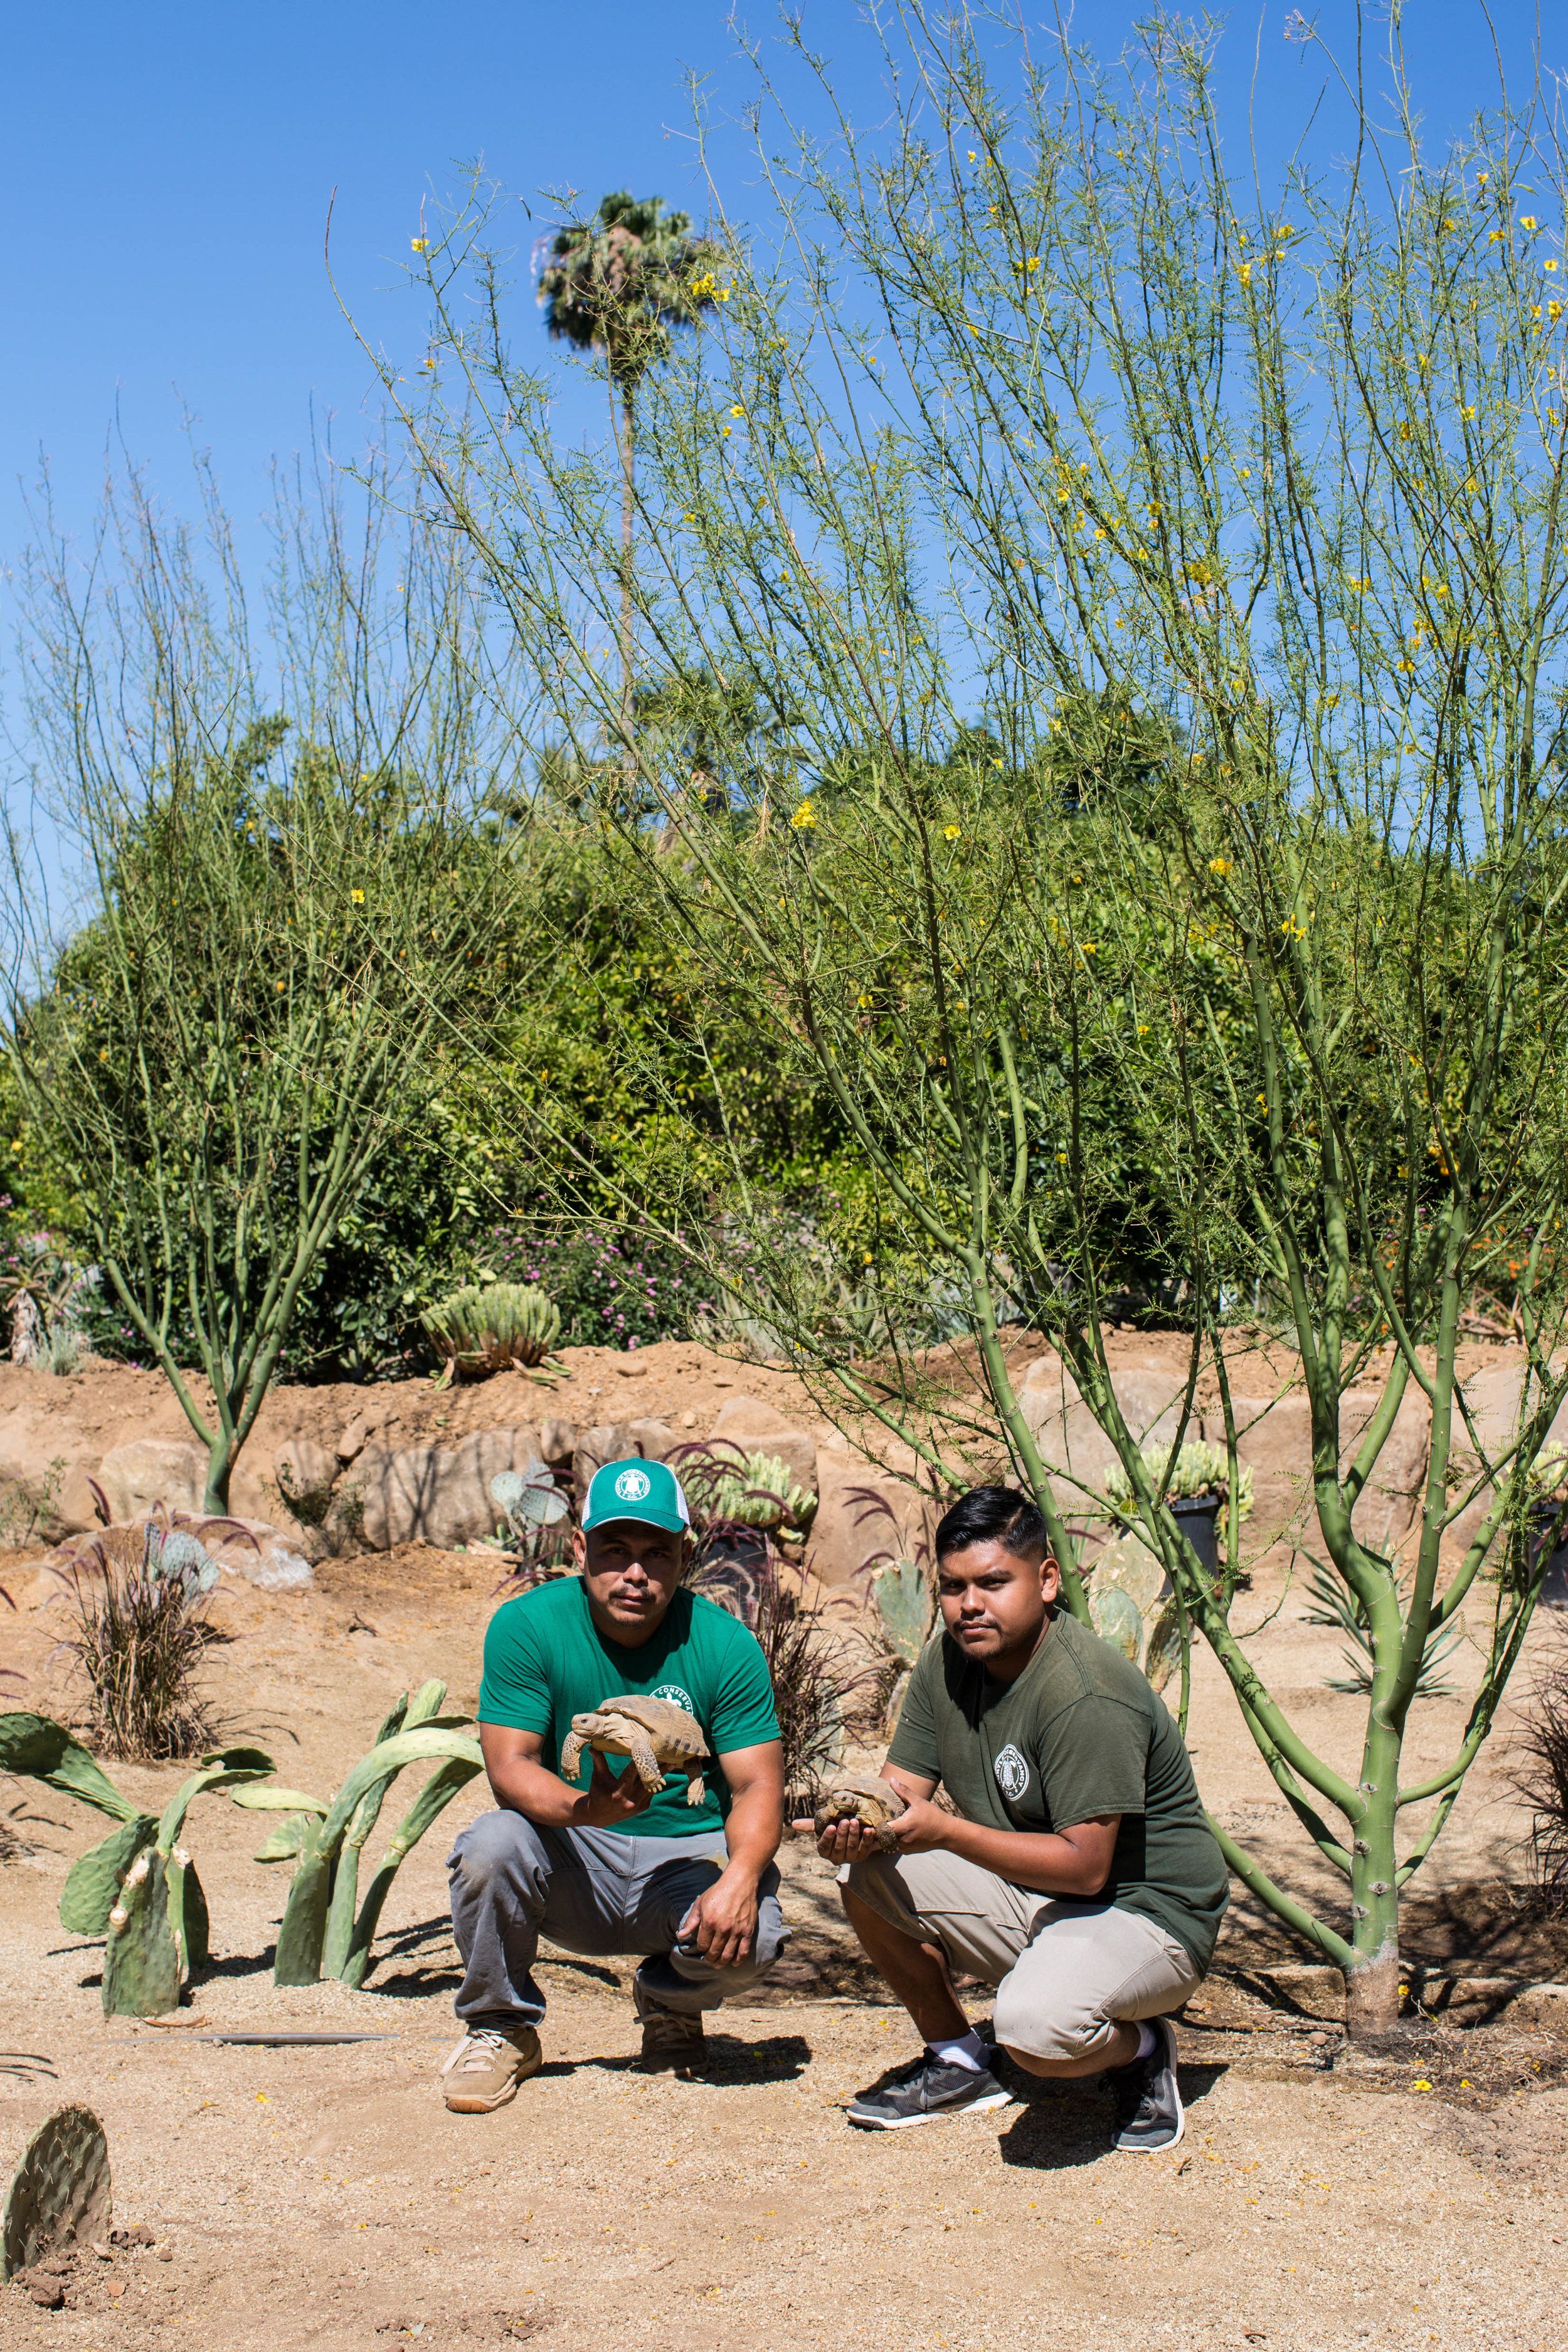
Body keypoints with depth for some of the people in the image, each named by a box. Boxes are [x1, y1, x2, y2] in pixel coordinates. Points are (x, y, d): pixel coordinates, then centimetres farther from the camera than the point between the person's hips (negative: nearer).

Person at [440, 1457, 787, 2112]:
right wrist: (584, 1808, -39)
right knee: (492, 1844, -31)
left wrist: (740, 1878, -34)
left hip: (689, 1855, 0)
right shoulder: (526, 1627, -10)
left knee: (750, 1935, -30)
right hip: (571, 1864, 0)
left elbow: (757, 1787, -12)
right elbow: (510, 1768, -16)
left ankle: (670, 2006, 11)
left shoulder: (725, 1645, -9)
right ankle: (501, 2028, -2)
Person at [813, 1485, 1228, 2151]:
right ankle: (956, 2060, 10)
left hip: (1146, 1915, -8)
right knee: (867, 1874, -9)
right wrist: (859, 1827, -23)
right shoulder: (947, 1662, 0)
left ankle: (1142, 2049, 2)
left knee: (1036, 2025, -36)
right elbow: (900, 1788, 1)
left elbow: (1085, 1865, -27)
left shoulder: (1087, 1697, -26)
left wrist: (944, 1830, -32)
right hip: (1028, 1898, 8)